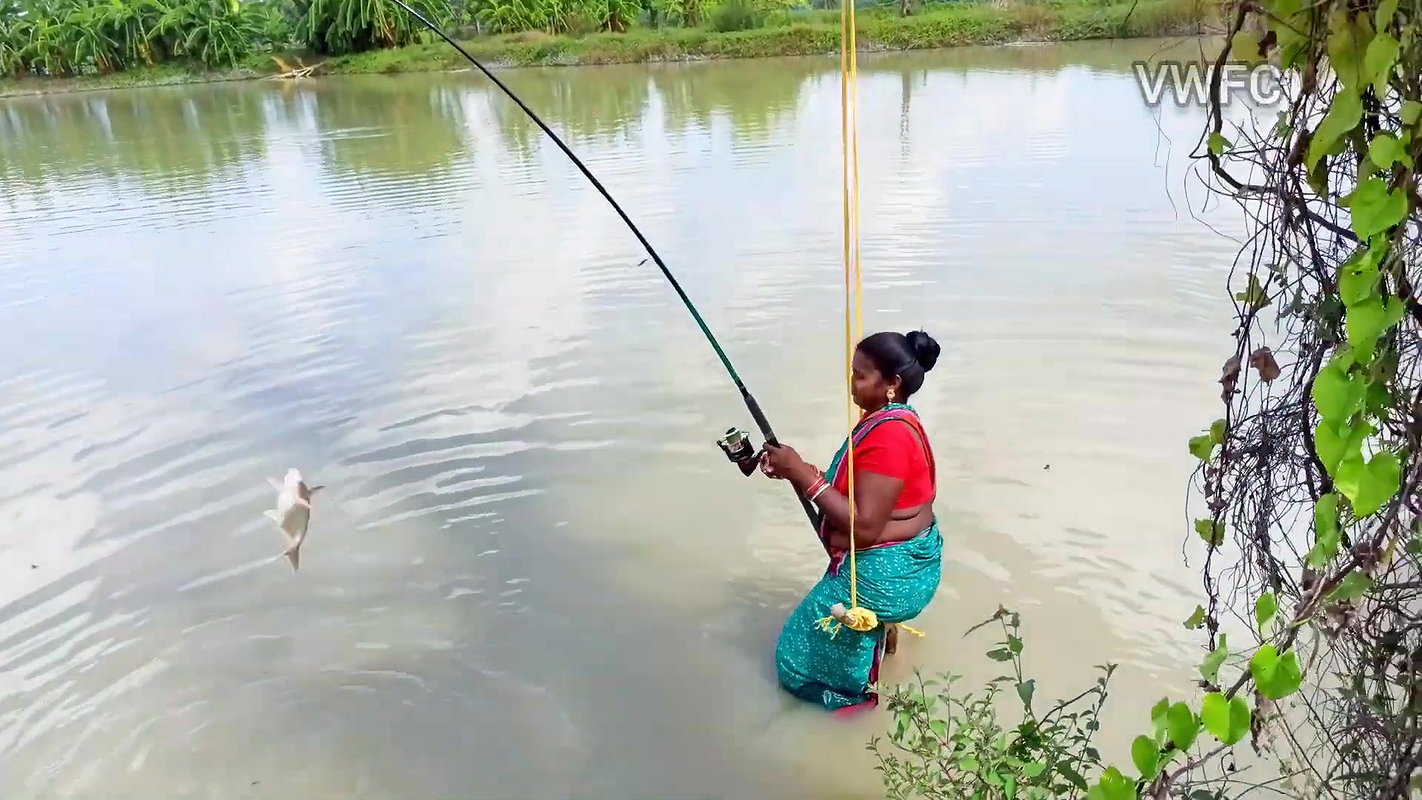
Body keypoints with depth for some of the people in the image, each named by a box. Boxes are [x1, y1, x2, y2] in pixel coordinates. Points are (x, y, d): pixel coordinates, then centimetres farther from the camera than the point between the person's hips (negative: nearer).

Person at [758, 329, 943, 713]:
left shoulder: (889, 436, -26)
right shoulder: (885, 419, 5)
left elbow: (864, 526, -28)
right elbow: (851, 489, 11)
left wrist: (803, 475, -24)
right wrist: (796, 470, -3)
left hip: (885, 574, -10)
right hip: (892, 563, 10)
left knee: (805, 651, 6)